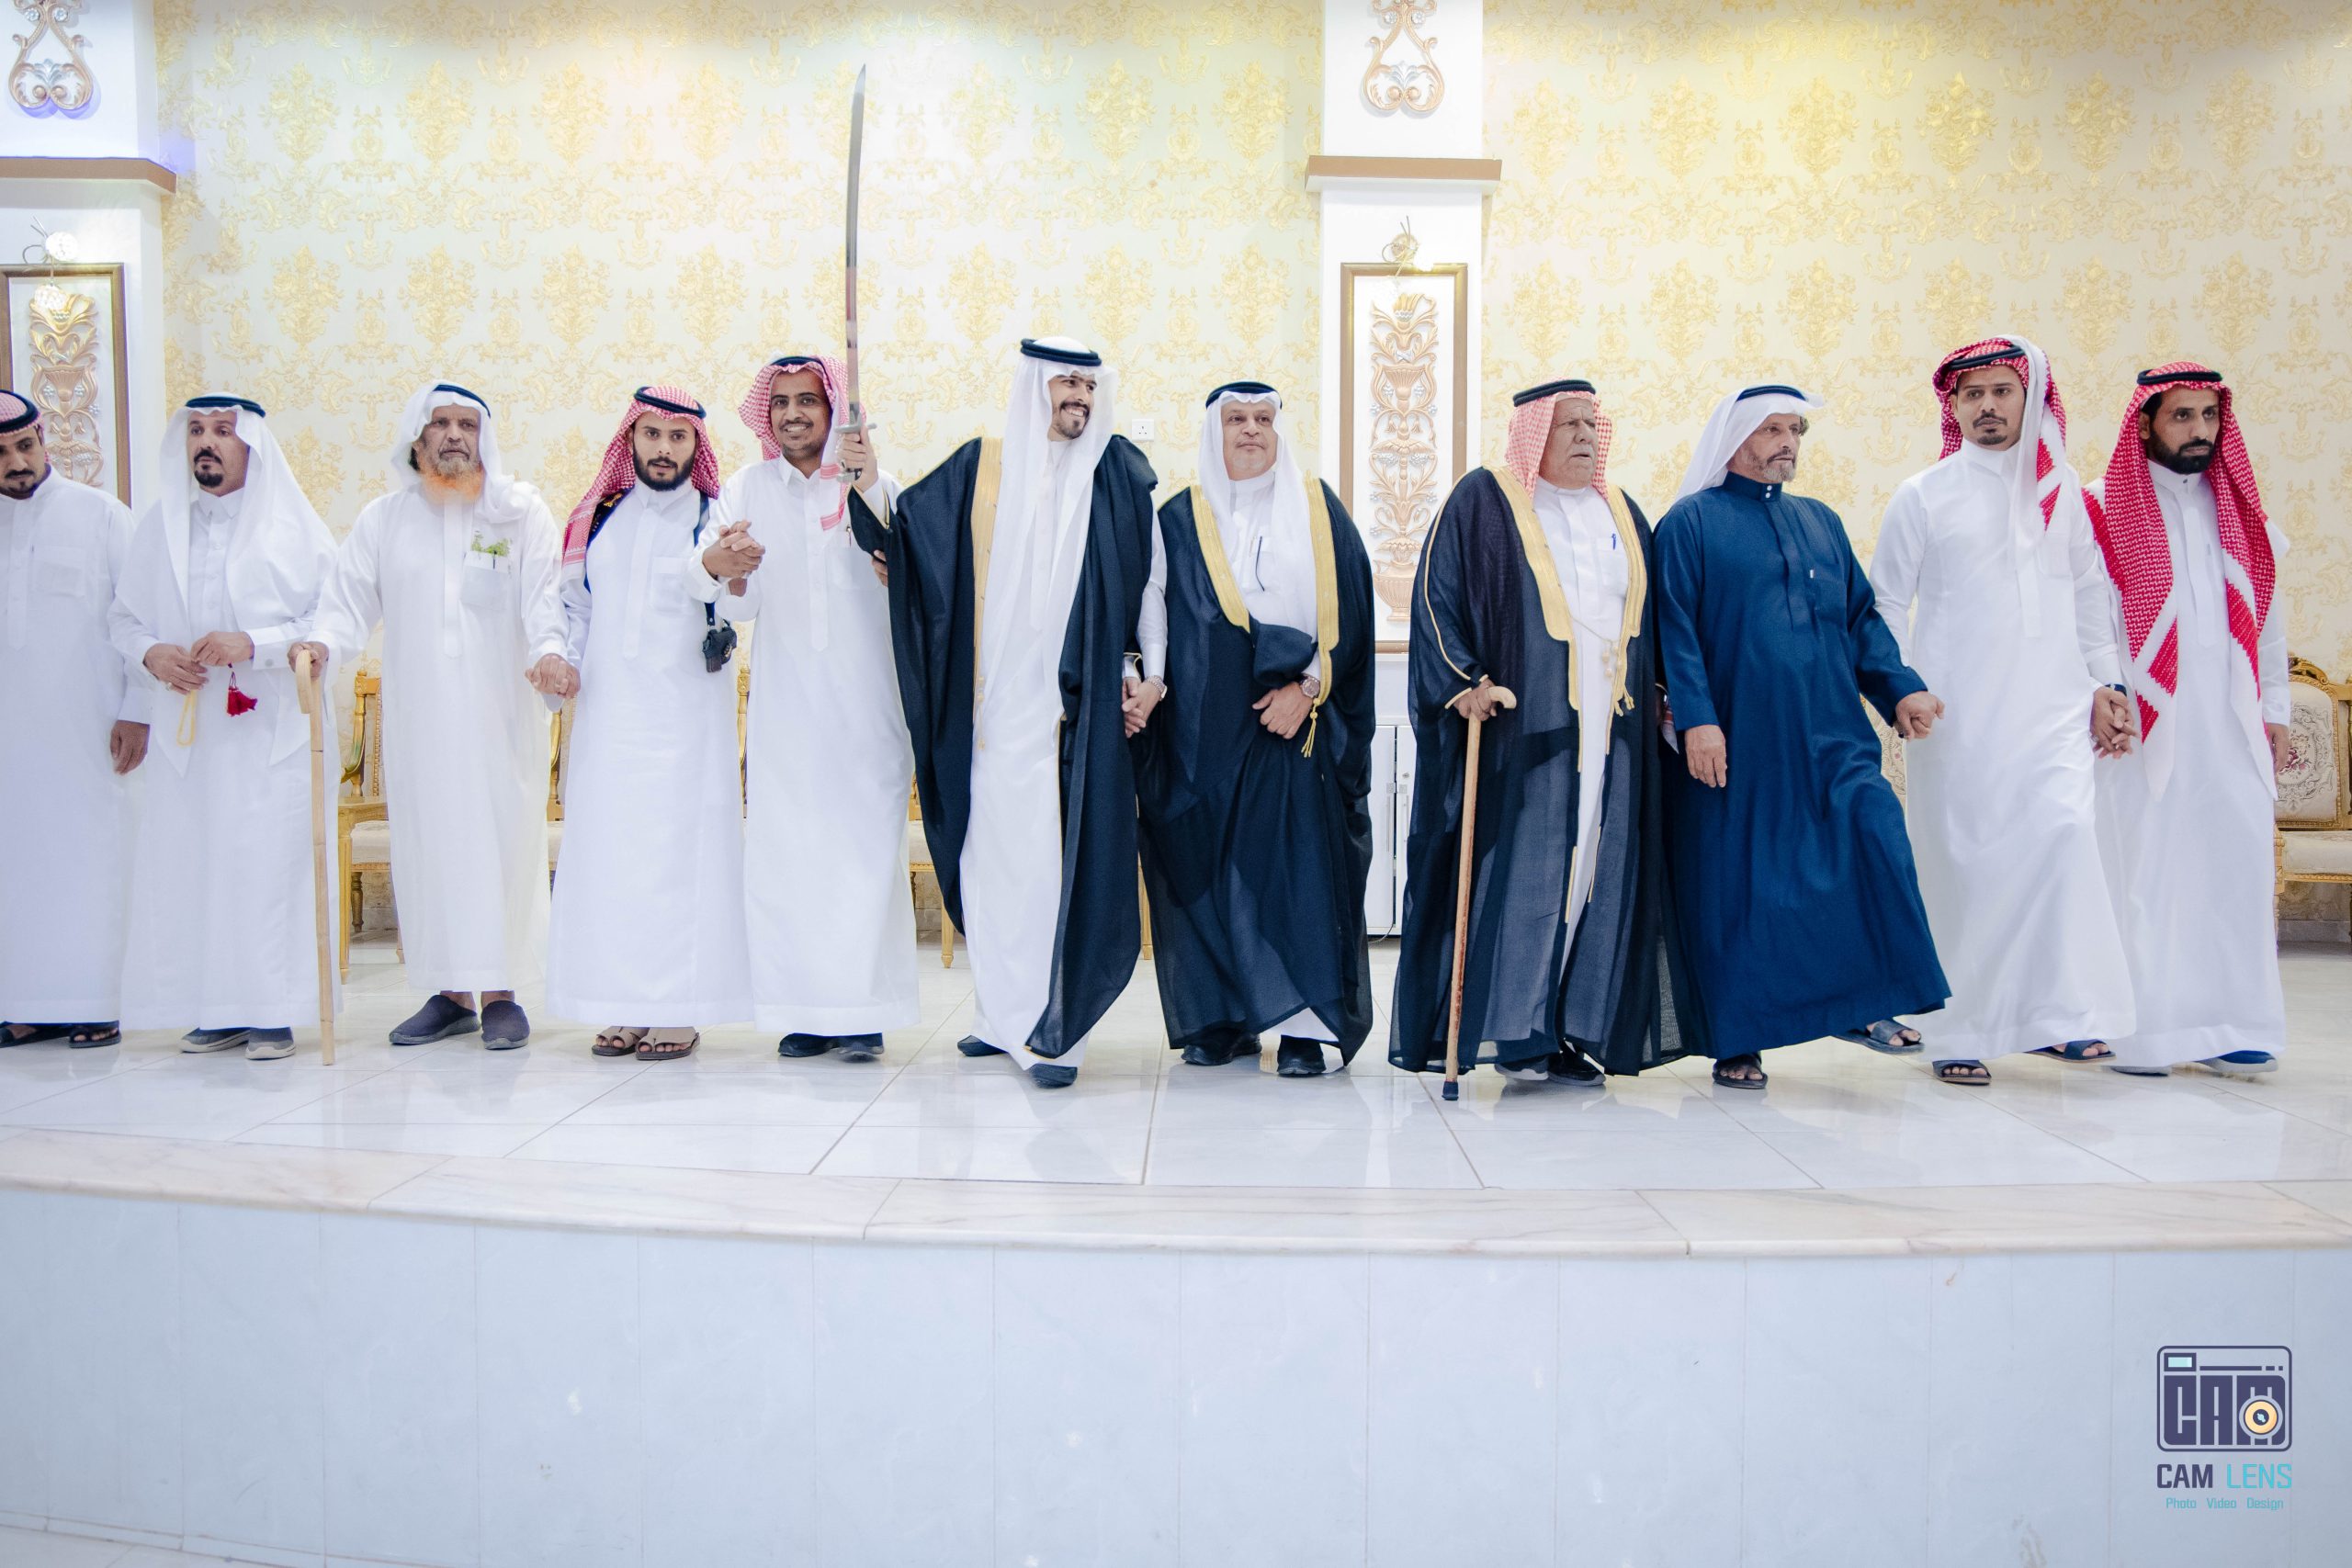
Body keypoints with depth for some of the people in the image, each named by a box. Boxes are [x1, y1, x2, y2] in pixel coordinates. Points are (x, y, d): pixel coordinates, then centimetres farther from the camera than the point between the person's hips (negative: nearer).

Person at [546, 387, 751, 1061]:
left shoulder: (714, 517, -1)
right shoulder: (597, 518, 12)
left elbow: (709, 573, -25)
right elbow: (574, 606, 19)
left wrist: (712, 566, -48)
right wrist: (561, 660, 0)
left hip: (685, 720, -4)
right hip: (607, 718, 4)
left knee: (681, 851, -5)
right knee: (607, 853, 3)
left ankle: (679, 1009, 0)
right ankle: (626, 1004, 11)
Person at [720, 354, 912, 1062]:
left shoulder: (872, 483, 4)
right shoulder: (748, 489, 8)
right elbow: (744, 604, 1)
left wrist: (868, 488, -26)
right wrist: (727, 573, -22)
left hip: (865, 700, -2)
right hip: (784, 702, 2)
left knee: (865, 844, -4)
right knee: (785, 848, 0)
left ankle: (863, 1009, 2)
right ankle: (805, 1009, 9)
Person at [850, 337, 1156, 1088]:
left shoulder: (1116, 473, 6)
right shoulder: (979, 466, 10)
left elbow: (1144, 582, 5)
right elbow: (906, 533, 12)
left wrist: (1140, 673, -2)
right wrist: (865, 485, -5)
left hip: (1076, 702, -2)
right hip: (996, 700, 2)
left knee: (1063, 854, -6)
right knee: (995, 849, 7)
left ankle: (1049, 1027, -2)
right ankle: (1003, 1012, 21)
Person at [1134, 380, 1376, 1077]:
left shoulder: (1317, 509, 8)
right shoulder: (1180, 519, 11)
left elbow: (1345, 607, 1)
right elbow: (1154, 611, 5)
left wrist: (1308, 686, -9)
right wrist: (1153, 680, -11)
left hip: (1296, 718, -1)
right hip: (1204, 725, 1)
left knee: (1299, 862, -4)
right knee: (1209, 866, 2)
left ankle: (1305, 1026, 0)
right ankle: (1223, 1018, 11)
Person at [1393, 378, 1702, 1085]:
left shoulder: (1622, 513, 18)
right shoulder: (1484, 498, 1)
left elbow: (1649, 616, 23)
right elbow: (1437, 594, -4)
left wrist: (1653, 697, 14)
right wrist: (1462, 682, -14)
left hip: (1609, 732, 5)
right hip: (1521, 727, -5)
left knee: (1597, 875, 4)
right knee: (1518, 871, -6)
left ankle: (1577, 1029, 11)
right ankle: (1514, 1028, 1)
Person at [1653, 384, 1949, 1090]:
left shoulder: (1822, 523, 20)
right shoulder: (1691, 522, 4)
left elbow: (1862, 618, 18)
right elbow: (1676, 630, -6)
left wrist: (1899, 687, 2)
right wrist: (1695, 718, -16)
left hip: (1831, 738, 4)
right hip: (1737, 743, -4)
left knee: (1876, 833, -15)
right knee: (1736, 886, -1)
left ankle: (1865, 1000, -2)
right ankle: (1738, 1042, 10)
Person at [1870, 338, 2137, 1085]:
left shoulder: (2062, 493, 12)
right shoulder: (1923, 496, 4)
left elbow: (2090, 595, 17)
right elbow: (1886, 605, 4)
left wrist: (2106, 683, 10)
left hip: (2053, 706, 2)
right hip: (1958, 712, -2)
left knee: (2064, 832, -17)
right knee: (1965, 860, -3)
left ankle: (2060, 1010, -9)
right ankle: (1962, 1031, 6)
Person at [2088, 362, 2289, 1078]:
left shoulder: (2240, 515, 16)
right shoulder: (2107, 512, 0)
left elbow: (2266, 620, 18)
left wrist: (2274, 709, 13)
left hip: (2230, 724, 5)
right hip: (2145, 725, -4)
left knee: (2235, 863, 1)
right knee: (2143, 869, -4)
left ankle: (2223, 1025, 8)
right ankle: (2137, 1030, 2)